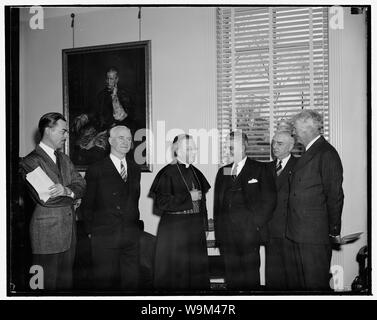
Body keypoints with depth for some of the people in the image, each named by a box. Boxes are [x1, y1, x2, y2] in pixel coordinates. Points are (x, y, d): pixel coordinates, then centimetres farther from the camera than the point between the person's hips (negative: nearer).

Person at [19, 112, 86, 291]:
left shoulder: (64, 159, 16)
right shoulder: (30, 162, -10)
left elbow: (81, 185, 5)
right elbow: (44, 198, -19)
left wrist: (67, 191, -16)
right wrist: (71, 194, -8)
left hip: (69, 229, 7)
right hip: (47, 233, -7)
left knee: (66, 281, 13)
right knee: (47, 283, 1)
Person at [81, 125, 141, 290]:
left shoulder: (135, 169, 13)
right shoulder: (96, 170, -2)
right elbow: (87, 205, 2)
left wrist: (134, 224, 9)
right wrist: (91, 231, 0)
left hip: (131, 236, 4)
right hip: (104, 237, -4)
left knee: (132, 280, 6)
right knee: (105, 282, 2)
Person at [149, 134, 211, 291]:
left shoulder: (195, 173, 11)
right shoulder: (168, 173, -10)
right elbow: (161, 201, -18)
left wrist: (203, 225, 9)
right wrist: (188, 197, -16)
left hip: (195, 227, 6)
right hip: (174, 229, -6)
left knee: (195, 269, 10)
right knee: (175, 272, 0)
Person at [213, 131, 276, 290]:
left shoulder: (260, 169, 3)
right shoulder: (223, 172, 17)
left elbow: (269, 199, -2)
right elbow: (217, 202, 17)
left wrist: (257, 223, -8)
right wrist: (218, 230, 9)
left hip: (249, 234, -4)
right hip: (226, 235, 4)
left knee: (250, 275, -1)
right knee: (231, 276, 6)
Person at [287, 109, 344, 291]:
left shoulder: (327, 153, -12)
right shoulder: (307, 154, 17)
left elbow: (334, 195, -13)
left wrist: (334, 230, -10)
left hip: (316, 234, -9)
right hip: (299, 233, 9)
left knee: (316, 283, -1)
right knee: (302, 281, 15)